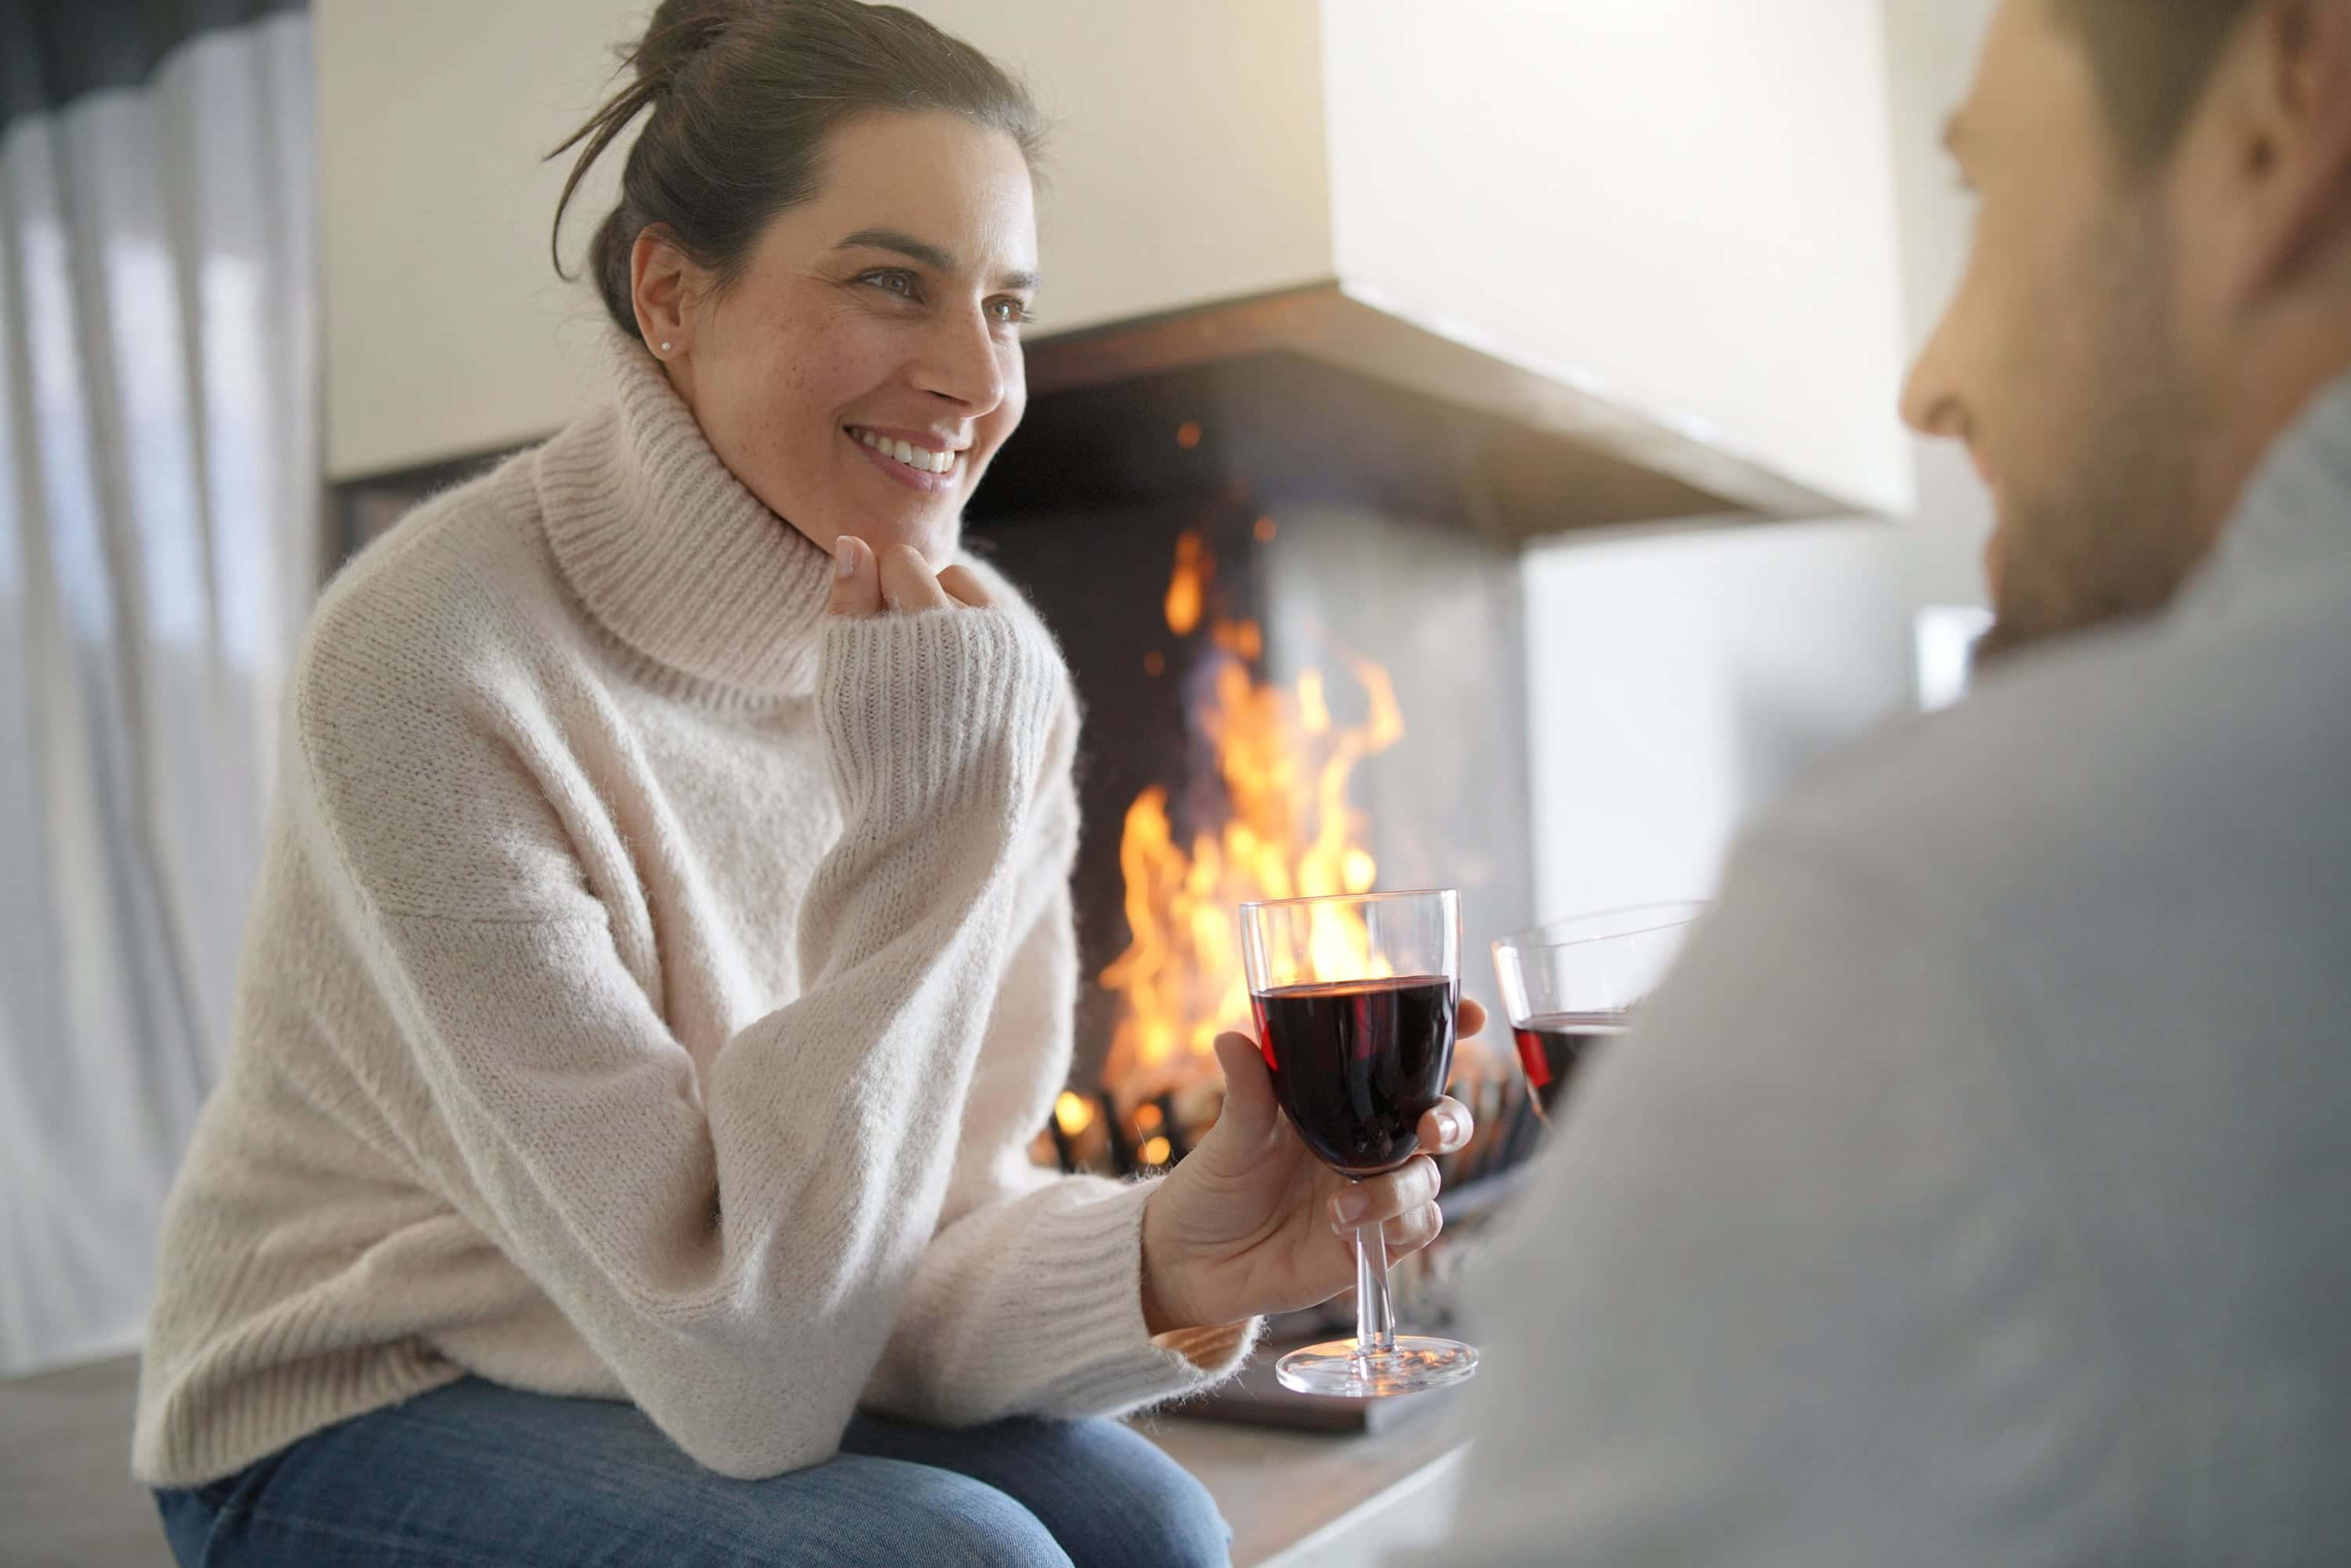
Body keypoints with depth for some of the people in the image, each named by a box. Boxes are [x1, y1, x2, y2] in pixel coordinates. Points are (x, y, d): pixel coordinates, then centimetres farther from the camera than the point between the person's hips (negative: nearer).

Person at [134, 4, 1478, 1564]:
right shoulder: (433, 656, -26)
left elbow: (915, 1239, -7)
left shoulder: (987, 665, -9)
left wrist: (1153, 1264, -28)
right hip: (363, 1419, -4)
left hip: (731, 1384, 4)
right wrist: (915, 823, -32)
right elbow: (743, 1379, -26)